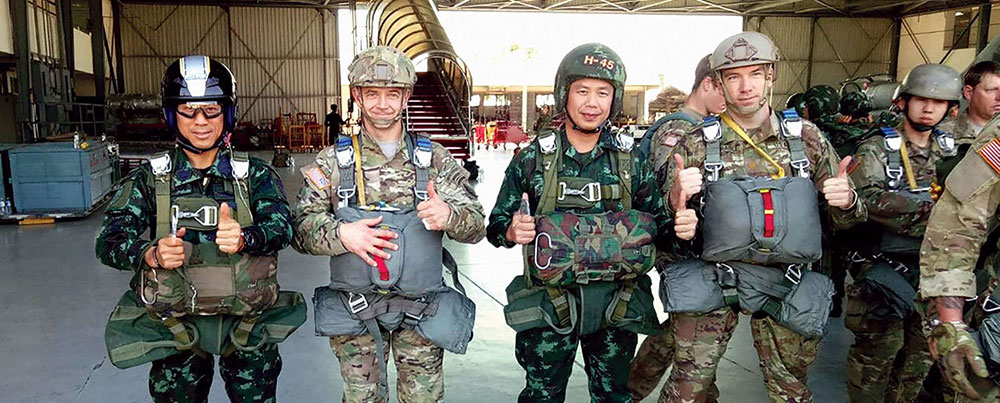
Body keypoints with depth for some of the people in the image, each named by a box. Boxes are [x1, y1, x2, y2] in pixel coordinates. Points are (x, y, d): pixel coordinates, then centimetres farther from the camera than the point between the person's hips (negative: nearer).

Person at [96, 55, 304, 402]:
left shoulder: (255, 175, -1)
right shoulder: (150, 178, 1)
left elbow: (281, 225, -16)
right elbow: (110, 240, -8)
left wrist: (244, 239, -38)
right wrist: (152, 254, -30)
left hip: (249, 327, 0)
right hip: (176, 330, 1)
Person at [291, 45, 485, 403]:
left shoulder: (434, 158, 3)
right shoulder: (333, 161, 2)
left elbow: (476, 225, -2)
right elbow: (302, 227, -4)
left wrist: (449, 214, -24)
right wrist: (340, 233, -24)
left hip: (422, 309, 1)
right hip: (355, 310, 0)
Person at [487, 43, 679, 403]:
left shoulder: (632, 158, 0)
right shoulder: (533, 158, -3)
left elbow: (656, 225, 5)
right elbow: (496, 226, 2)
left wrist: (679, 226, -17)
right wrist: (514, 231, -20)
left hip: (616, 306, 1)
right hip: (549, 306, -1)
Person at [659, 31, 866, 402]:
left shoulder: (806, 138, 2)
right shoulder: (696, 146, -2)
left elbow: (846, 219, 8)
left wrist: (846, 201, -16)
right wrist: (676, 201, -22)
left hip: (785, 285, 2)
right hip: (712, 281, -2)